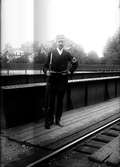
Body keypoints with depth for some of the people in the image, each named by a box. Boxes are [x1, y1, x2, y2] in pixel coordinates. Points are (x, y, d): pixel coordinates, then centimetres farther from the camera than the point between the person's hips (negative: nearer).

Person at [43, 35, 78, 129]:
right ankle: (49, 121, 8)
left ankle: (57, 120, 20)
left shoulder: (67, 54, 7)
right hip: (52, 79, -2)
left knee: (60, 101, 8)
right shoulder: (51, 53, 3)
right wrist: (46, 71, -18)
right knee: (50, 101, -1)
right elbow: (46, 66, 2)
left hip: (63, 80, 2)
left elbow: (75, 63, 19)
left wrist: (70, 71, 6)